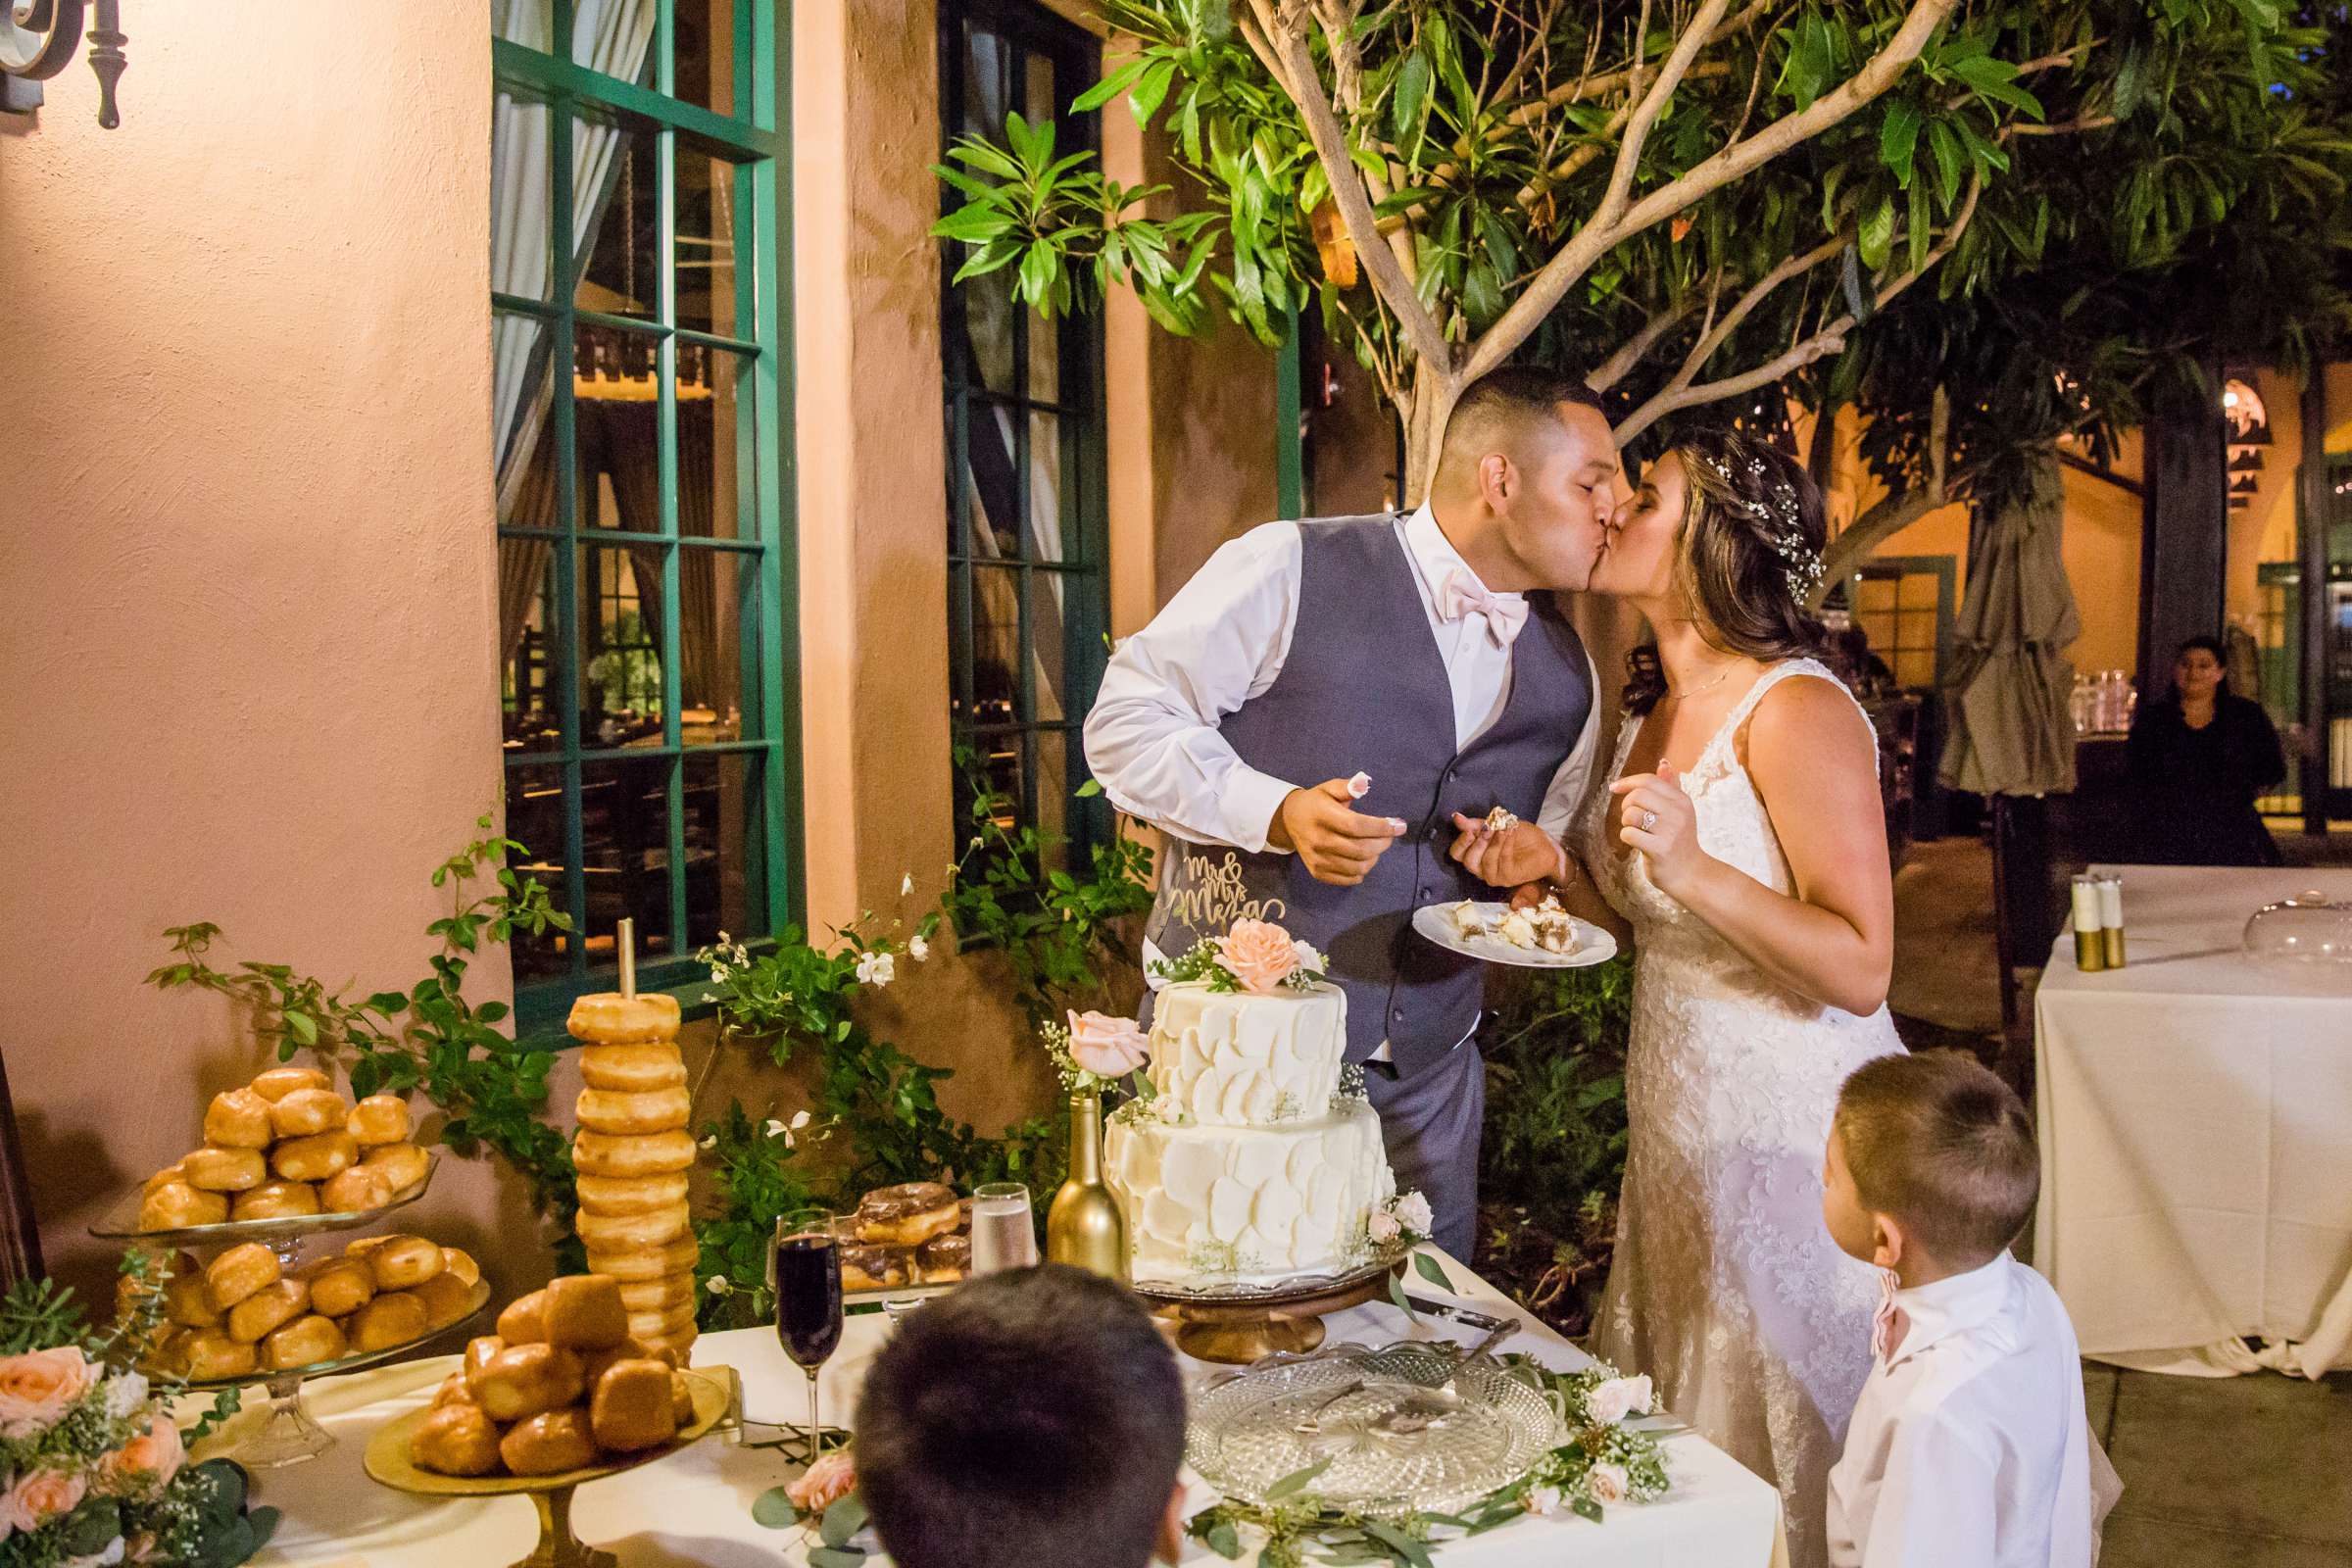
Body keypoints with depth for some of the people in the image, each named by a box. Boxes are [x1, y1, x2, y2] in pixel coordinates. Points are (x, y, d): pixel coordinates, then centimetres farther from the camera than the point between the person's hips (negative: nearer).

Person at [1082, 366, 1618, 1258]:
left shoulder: (1566, 674, 10)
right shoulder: (1289, 571, -8)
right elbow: (1125, 724, -7)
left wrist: (1535, 862, -1)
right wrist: (1279, 811, -22)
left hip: (1424, 1082, 5)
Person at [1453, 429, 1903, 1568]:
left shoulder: (1797, 711, -18)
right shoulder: (1650, 713, 9)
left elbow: (1859, 970, -21)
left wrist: (1696, 869, -31)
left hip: (1790, 1133, -8)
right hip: (1677, 1128, 8)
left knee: (1777, 1455, 7)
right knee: (1670, 1455, 18)